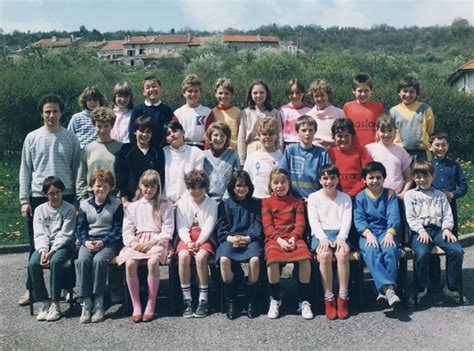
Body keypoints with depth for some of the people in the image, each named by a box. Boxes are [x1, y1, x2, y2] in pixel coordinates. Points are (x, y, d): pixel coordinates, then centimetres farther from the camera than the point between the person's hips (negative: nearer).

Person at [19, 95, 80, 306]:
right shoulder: (32, 138, 5)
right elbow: (25, 170, 5)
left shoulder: (70, 138, 4)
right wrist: (24, 200, -1)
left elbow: (76, 169, 6)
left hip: (65, 197, 0)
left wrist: (78, 198, 1)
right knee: (36, 245, 6)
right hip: (38, 197, 1)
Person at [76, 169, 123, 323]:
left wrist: (103, 242, -16)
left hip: (108, 242, -3)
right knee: (82, 260, -29)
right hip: (88, 241, 3)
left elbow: (117, 230, -1)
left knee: (99, 260, -34)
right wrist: (86, 242, -11)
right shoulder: (85, 204, 12)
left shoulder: (116, 204, 4)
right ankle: (86, 303, -23)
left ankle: (98, 303, -25)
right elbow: (80, 228, 10)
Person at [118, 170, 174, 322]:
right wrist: (133, 242, -10)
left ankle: (151, 304, -21)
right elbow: (127, 230, 11)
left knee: (153, 262, -35)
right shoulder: (133, 206, 16)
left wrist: (151, 242, -12)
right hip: (137, 242, 3)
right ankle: (136, 306, -18)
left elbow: (168, 231, 1)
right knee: (129, 263, -29)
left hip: (157, 241, -2)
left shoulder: (164, 205, 8)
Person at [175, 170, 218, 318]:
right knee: (183, 256, -31)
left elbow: (209, 226, -6)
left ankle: (203, 299, -22)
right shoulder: (182, 203, 8)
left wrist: (198, 242, -21)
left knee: (200, 257, -33)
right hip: (187, 238, 2)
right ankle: (186, 299, -21)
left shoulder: (211, 204, 4)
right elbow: (181, 227, 0)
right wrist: (188, 242, -18)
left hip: (204, 239, -1)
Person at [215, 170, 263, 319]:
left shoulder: (255, 204, 18)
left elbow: (258, 225, 9)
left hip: (250, 239, 0)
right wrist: (229, 238, -11)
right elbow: (220, 226, 9)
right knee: (224, 259, -33)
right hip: (229, 239, 0)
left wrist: (248, 238, -10)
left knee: (255, 259, -34)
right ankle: (230, 301, -17)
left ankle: (252, 300, -15)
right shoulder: (225, 204, 17)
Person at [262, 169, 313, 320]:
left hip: (294, 238, 1)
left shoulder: (297, 202, 18)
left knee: (305, 258, -30)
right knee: (272, 259, -34)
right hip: (274, 238, -1)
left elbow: (300, 224, 7)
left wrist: (293, 238, -12)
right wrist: (279, 240, -13)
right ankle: (274, 300, -14)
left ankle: (305, 301, -15)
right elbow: (267, 226, 3)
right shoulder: (266, 202, 13)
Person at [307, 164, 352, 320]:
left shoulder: (345, 198, 17)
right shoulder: (313, 197, 12)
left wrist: (341, 237, -13)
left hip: (340, 233, 1)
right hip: (320, 234, -1)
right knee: (325, 254, -33)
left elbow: (347, 220, 6)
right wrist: (323, 238, -15)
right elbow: (313, 221, 2)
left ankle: (343, 298, -25)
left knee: (343, 253, -32)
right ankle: (328, 299, -25)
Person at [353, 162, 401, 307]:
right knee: (371, 252, -33)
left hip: (386, 231, 1)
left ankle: (384, 290, -29)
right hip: (367, 232, 0)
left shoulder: (390, 194, 12)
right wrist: (368, 233, -19)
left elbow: (394, 216, -1)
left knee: (390, 251, -32)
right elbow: (358, 218, -1)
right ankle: (388, 287, -41)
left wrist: (390, 233, -19)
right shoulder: (360, 197, 11)